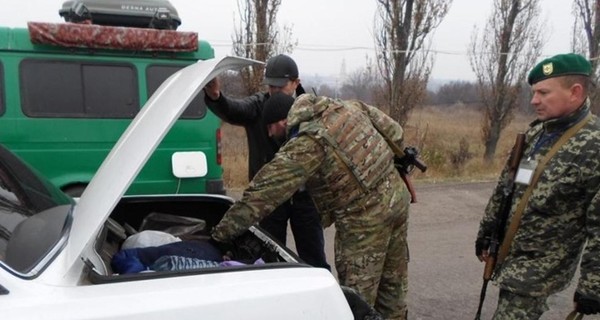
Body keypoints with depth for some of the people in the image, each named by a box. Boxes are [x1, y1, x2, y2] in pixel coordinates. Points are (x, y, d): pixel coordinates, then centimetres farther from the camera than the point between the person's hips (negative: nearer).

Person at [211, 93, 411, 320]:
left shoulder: (306, 145, -17)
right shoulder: (346, 107, 4)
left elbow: (263, 195, -18)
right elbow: (393, 132, 11)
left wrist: (221, 232, -12)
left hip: (365, 218, -8)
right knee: (392, 286, 20)